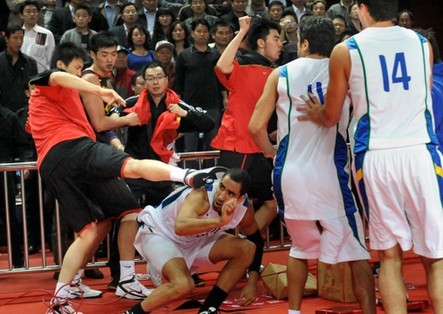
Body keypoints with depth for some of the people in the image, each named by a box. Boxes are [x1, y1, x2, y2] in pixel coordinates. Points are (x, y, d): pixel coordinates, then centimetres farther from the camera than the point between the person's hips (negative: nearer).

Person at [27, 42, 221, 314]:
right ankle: (187, 175, -57)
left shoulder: (40, 96, 38)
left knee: (90, 232, 6)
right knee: (134, 166, -30)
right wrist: (101, 91, -23)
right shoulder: (54, 83, 11)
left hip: (50, 166, 8)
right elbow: (58, 77, -15)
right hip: (72, 147, -8)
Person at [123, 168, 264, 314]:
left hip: (194, 241, 7)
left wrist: (252, 283, -2)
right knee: (183, 285, -31)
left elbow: (256, 241, 4)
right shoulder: (202, 194, -34)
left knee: (246, 249, -9)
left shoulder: (243, 208, -15)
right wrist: (220, 221, -60)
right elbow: (180, 227, -52)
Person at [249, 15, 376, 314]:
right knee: (356, 247, 5)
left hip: (291, 173, 2)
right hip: (331, 171, -2)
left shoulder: (281, 74, 5)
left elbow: (256, 127, 3)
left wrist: (270, 150, 21)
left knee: (301, 246, 23)